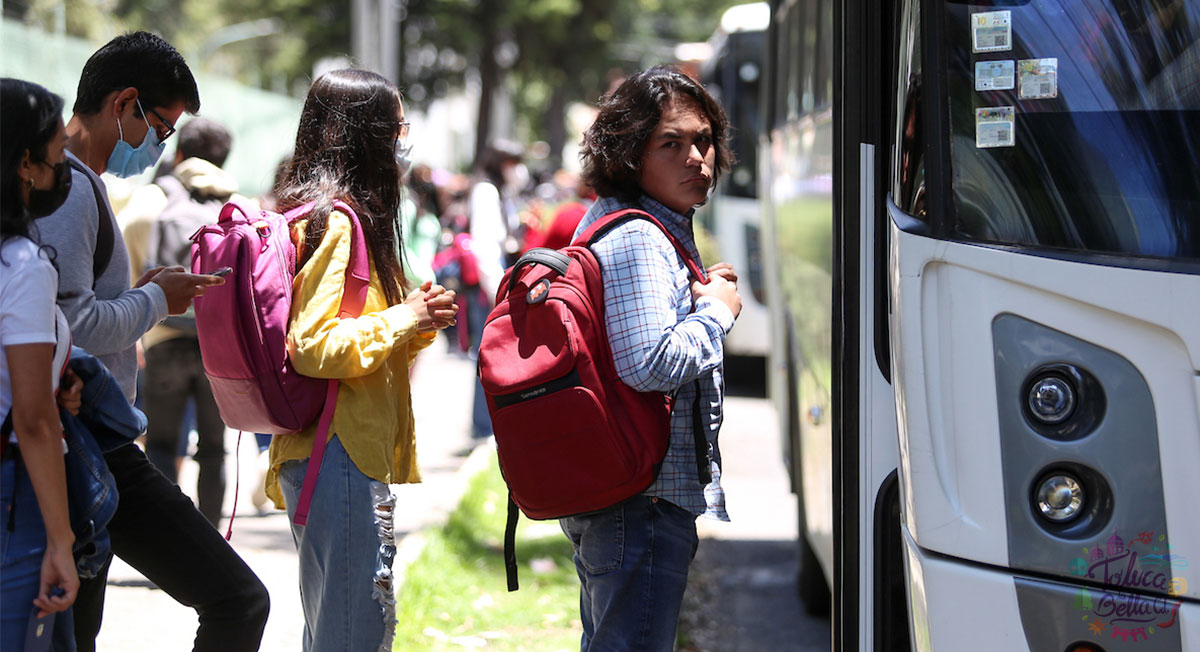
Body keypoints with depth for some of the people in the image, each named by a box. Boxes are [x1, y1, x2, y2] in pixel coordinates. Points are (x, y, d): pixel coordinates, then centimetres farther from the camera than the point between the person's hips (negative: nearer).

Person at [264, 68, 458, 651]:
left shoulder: (337, 214, 18)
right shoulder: (334, 221, -13)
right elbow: (310, 349, -20)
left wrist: (415, 321, 9)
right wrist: (404, 319, -12)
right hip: (341, 458, -11)